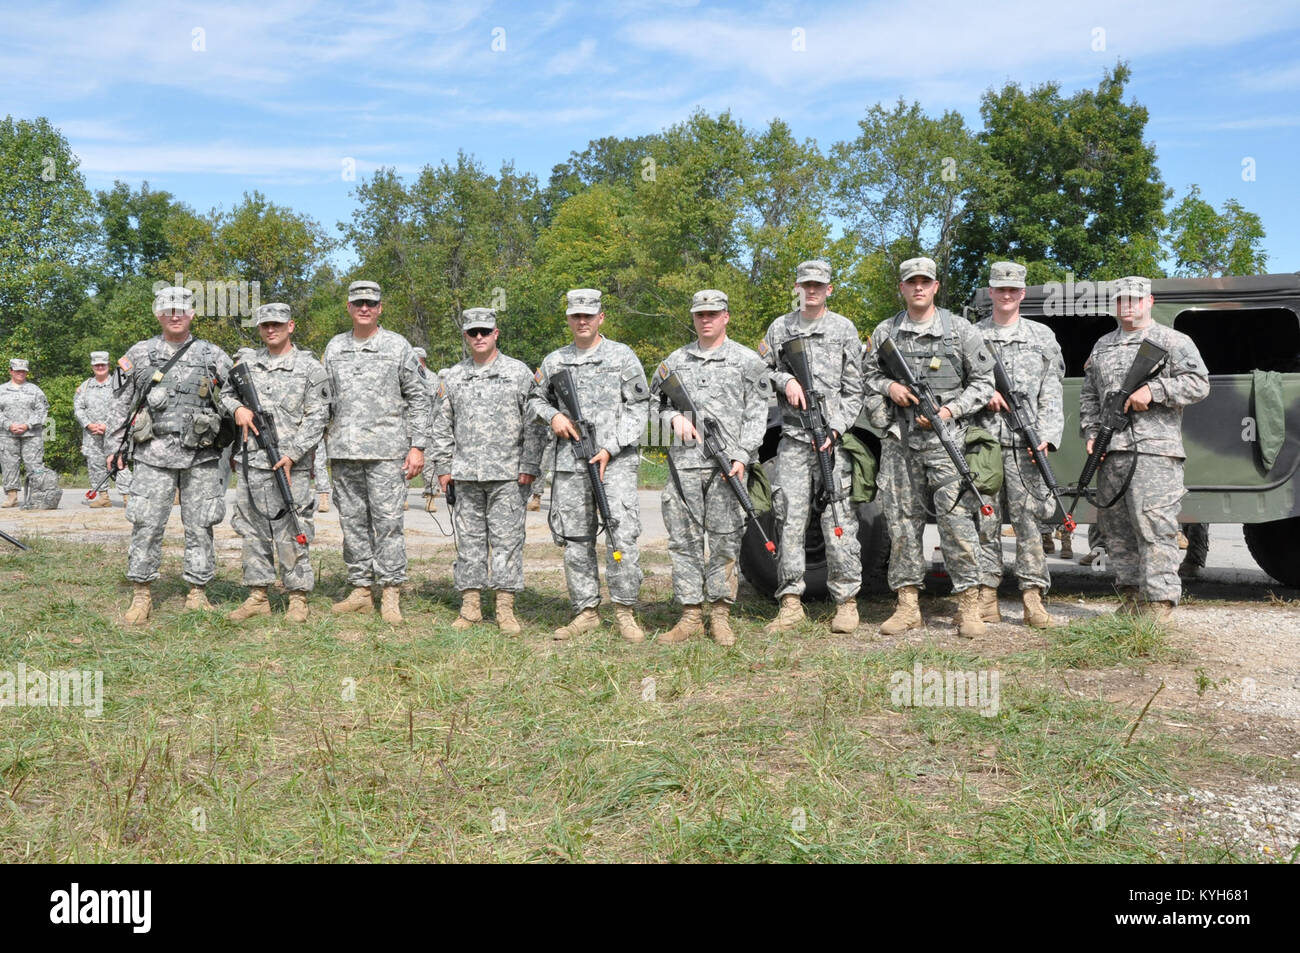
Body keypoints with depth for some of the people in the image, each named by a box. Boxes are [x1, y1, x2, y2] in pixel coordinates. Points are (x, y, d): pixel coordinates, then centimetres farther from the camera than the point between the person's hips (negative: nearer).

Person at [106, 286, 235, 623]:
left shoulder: (213, 355, 7)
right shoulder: (139, 354, 9)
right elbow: (120, 404, 12)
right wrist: (113, 446, 8)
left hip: (202, 456, 0)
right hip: (154, 454, 0)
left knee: (200, 526, 4)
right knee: (147, 525, -2)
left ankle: (198, 593, 13)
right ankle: (141, 595, 8)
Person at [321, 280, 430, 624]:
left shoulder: (398, 346, 3)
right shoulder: (334, 347, 14)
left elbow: (417, 399, 2)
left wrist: (417, 446, -5)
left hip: (386, 450, -4)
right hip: (344, 452, 4)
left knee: (387, 520, -6)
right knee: (352, 521, 7)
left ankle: (391, 594, 0)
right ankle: (361, 590, 15)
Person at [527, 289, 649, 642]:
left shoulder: (622, 356, 4)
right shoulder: (554, 361, 15)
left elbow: (638, 407, 0)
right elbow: (535, 398, 25)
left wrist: (610, 449, -9)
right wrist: (552, 416, 1)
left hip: (616, 460, -4)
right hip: (570, 463, 4)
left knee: (622, 535, -13)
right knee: (576, 540, 5)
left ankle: (625, 610, -3)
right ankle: (586, 611, 14)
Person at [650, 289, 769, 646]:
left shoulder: (747, 361, 7)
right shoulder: (675, 361, 16)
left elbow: (756, 414, 1)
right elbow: (655, 400, 21)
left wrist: (742, 456, -10)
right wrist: (674, 416, -1)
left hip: (727, 464, -3)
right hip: (683, 463, 3)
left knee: (724, 539, -1)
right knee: (684, 539, 2)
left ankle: (720, 614, 8)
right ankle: (691, 616, 8)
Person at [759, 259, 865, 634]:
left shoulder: (844, 329, 7)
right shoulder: (779, 328, 13)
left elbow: (853, 392, 4)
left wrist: (835, 430, -9)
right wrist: (784, 380, -3)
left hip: (833, 438, -2)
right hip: (792, 438, 2)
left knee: (838, 521, -3)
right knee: (790, 519, 0)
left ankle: (846, 602, 5)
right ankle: (791, 602, 6)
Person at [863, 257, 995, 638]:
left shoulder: (960, 330, 4)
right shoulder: (884, 332, 11)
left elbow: (983, 382, 5)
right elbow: (869, 374, 19)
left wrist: (949, 411, -9)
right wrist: (888, 386, -3)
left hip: (945, 438, -3)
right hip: (898, 440, 3)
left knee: (956, 517, -9)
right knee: (902, 521, 5)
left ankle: (969, 606, -3)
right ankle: (908, 604, 13)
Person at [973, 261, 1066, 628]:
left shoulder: (1042, 336, 11)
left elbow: (1051, 393, 6)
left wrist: (1047, 436, -7)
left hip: (1025, 444, 0)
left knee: (1029, 519, -3)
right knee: (984, 520, 2)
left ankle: (1033, 598, 0)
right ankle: (986, 596, 7)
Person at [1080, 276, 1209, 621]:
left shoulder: (1173, 341, 4)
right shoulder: (1102, 346, 21)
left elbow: (1199, 383, -6)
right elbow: (1088, 396, 22)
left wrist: (1153, 390, -15)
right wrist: (1091, 434, 8)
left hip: (1154, 451, -6)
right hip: (1110, 451, 6)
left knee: (1154, 526, -12)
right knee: (1115, 527, 8)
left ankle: (1159, 603, -10)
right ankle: (1131, 597, 18)